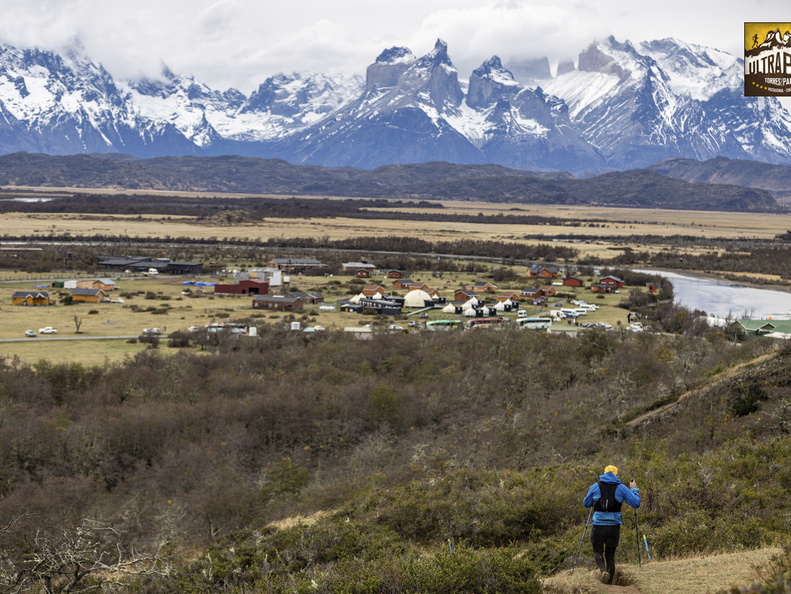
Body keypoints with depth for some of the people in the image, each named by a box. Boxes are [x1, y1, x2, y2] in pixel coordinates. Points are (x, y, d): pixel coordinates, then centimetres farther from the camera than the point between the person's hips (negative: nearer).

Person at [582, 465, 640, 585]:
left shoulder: (595, 487, 3)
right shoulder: (621, 488, 1)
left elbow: (586, 503, 14)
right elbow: (636, 503, 2)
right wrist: (634, 489, 18)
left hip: (598, 526, -1)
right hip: (614, 527, 1)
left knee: (597, 552, 14)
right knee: (610, 555, 13)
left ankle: (603, 570, -17)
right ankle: (609, 584, 10)